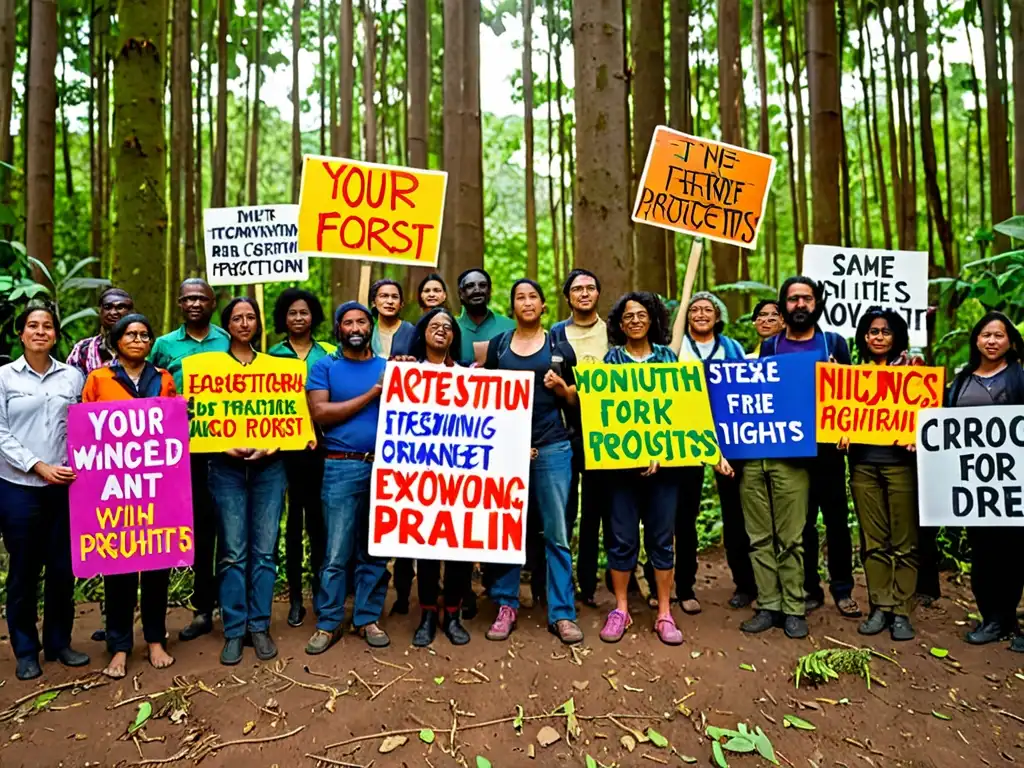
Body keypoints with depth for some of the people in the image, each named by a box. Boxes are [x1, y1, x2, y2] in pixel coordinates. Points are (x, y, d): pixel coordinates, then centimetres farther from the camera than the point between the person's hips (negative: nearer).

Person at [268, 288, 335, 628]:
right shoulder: (272, 355, 5)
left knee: (318, 520, 7)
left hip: (320, 446, 0)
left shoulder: (328, 353, 6)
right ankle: (295, 598, 15)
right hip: (286, 446, 0)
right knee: (292, 520, 5)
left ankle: (321, 592, 20)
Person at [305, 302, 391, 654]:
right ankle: (328, 623, 14)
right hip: (341, 468, -2)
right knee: (337, 552, 1)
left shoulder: (388, 367, 12)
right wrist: (373, 393, -9)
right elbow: (320, 413, -9)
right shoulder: (324, 367, 5)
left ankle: (368, 618, 22)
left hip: (383, 466, 3)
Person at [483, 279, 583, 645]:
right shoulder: (497, 344, 10)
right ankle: (506, 607, 17)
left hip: (551, 447, -1)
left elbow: (574, 398, 11)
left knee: (556, 533, 0)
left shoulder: (559, 346, 8)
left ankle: (562, 613, 7)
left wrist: (561, 386, -9)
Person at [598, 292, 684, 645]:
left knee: (661, 537, 6)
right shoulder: (611, 358, 7)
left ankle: (664, 613, 16)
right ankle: (620, 609, 18)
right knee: (622, 537, 4)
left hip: (663, 458, 1)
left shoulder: (668, 356, 8)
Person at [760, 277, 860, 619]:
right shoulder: (770, 347, 7)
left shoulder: (834, 342, 5)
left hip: (827, 445, 0)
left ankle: (842, 588, 19)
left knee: (836, 517, 6)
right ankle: (809, 589, 20)